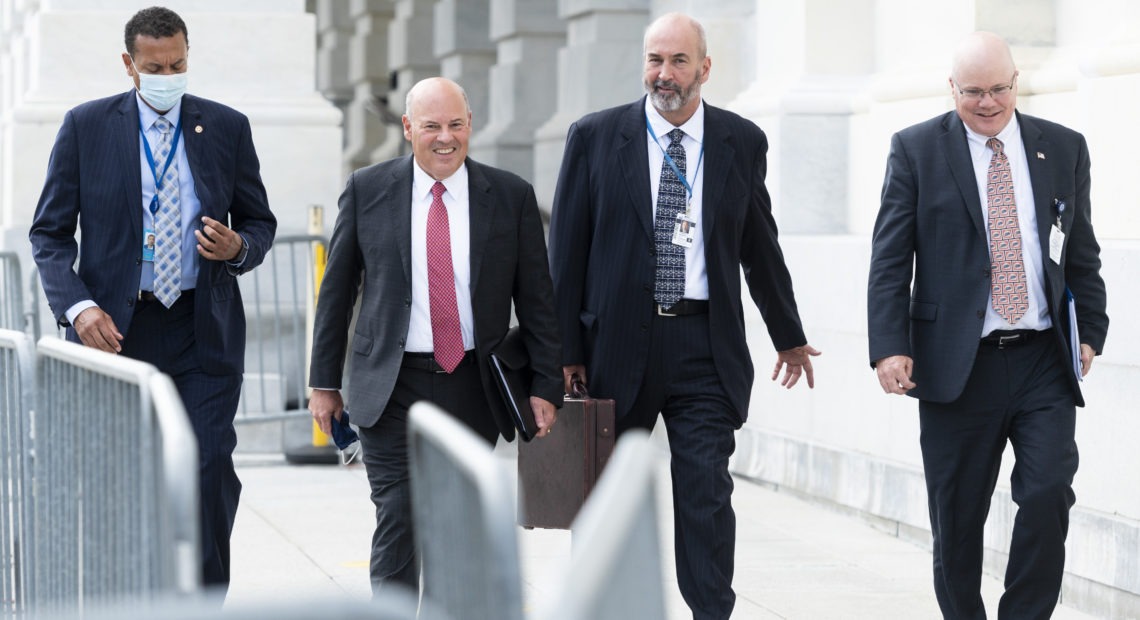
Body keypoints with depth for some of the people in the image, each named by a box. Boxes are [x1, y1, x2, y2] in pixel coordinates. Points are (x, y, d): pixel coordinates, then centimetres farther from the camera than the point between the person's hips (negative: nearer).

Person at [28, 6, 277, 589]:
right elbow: (50, 232, 3)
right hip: (116, 330, 0)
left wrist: (238, 247, -9)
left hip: (203, 332, 0)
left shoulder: (227, 127, 6)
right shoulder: (85, 126, 2)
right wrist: (77, 306, -12)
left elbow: (260, 222, 15)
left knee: (210, 476, -10)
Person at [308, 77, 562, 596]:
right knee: (398, 518, -11)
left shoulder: (511, 196, 2)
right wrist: (325, 381, 5)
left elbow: (536, 299, 5)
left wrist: (545, 387, -1)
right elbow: (336, 291, 6)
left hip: (474, 389, 2)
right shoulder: (367, 190, 1)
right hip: (392, 386, -1)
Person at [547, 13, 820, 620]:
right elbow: (566, 250, 1)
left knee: (706, 494, -7)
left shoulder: (742, 142, 5)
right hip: (618, 341, 0)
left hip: (705, 344, 0)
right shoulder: (595, 137, 1)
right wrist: (564, 349, -4)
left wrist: (788, 336, 24)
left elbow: (760, 246, 16)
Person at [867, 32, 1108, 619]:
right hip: (957, 366, -1)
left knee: (1048, 494, -12)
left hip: (1043, 358, 1)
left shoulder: (1063, 147, 9)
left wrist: (1090, 330, 6)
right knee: (957, 516, 4)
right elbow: (890, 258, -1)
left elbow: (1082, 254, 15)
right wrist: (889, 346, -10)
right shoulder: (916, 149, 2)